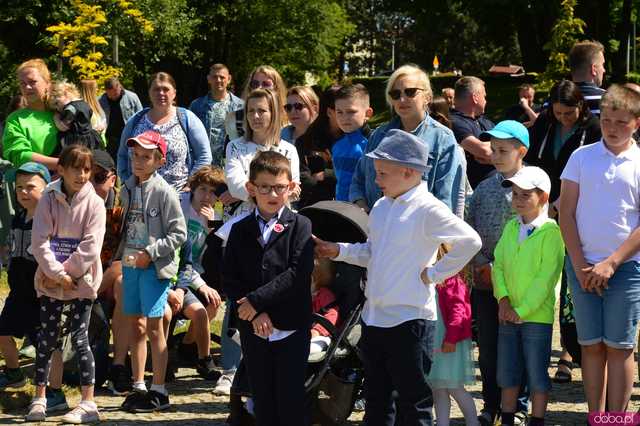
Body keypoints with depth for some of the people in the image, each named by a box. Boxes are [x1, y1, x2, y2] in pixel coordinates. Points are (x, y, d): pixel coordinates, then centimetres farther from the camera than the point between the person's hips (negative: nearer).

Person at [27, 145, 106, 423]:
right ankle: (39, 399, 16)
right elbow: (40, 241, -7)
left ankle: (88, 403, 1)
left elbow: (90, 247, -11)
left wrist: (66, 272, -14)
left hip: (82, 281, -2)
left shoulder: (94, 204, -5)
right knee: (47, 339, 7)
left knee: (79, 339, -3)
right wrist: (57, 273, -16)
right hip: (50, 280, 2)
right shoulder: (49, 199, 0)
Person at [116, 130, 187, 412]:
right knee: (135, 326, 11)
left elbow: (178, 234, -10)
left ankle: (159, 391, 4)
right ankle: (139, 387, 20)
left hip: (154, 267, -6)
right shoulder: (127, 189, 9)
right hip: (130, 264, 6)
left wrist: (150, 253, -16)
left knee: (154, 327, -3)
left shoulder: (164, 192, -10)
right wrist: (121, 254, 5)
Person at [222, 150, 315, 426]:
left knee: (291, 401, -2)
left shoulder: (300, 226, -2)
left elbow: (298, 274, -14)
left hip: (291, 329, -3)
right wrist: (255, 314, -12)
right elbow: (229, 279, 1)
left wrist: (256, 300, -16)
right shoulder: (240, 230, 7)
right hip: (253, 330, 3)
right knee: (262, 401, 10)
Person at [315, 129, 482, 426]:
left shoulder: (427, 210, -15)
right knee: (376, 401, 18)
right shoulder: (381, 207, 10)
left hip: (409, 320, -8)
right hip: (373, 316, 8)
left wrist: (434, 273, -15)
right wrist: (338, 251, 7)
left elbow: (470, 242, -19)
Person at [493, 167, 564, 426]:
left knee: (537, 375, 2)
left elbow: (547, 277, -15)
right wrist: (503, 298, -8)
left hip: (537, 315, -6)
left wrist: (522, 310, -15)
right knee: (507, 373, 13)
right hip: (508, 314, 6)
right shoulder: (511, 228, 9)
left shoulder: (551, 231, -11)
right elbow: (498, 264, 8)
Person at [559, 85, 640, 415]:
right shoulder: (582, 157, 5)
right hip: (583, 265, 2)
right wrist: (580, 265, -4)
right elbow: (566, 213, 4)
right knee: (591, 345, 5)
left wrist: (611, 264, -11)